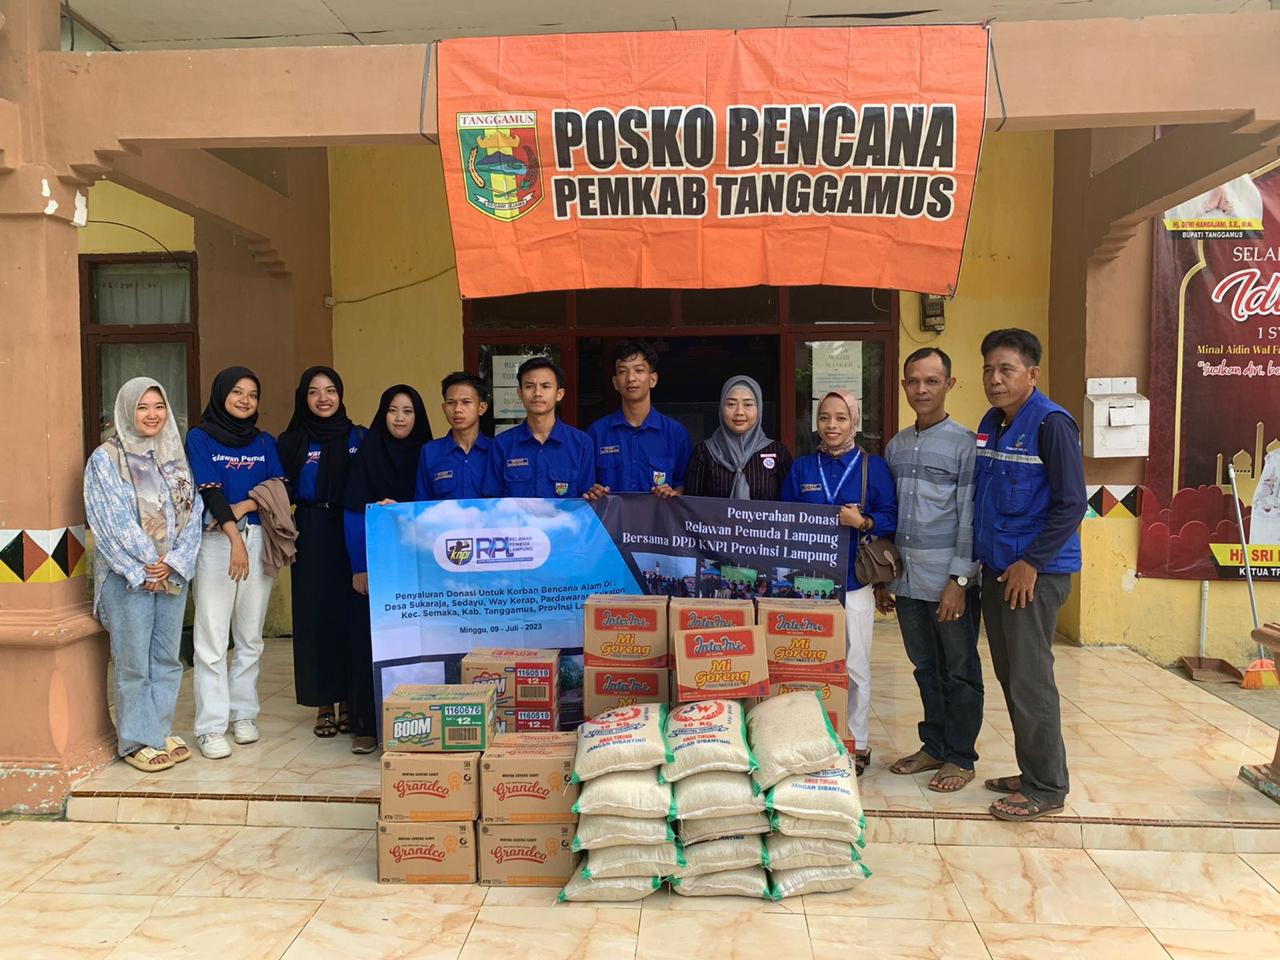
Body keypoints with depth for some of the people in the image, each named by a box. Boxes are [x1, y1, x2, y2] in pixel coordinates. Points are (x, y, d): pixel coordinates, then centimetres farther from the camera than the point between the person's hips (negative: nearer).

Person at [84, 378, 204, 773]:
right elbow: (111, 523, -9)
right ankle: (138, 741, 13)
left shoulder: (176, 456, 10)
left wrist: (174, 560, -8)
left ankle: (161, 732, 23)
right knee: (134, 662, 1)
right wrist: (144, 571, -12)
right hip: (128, 574, -4)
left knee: (167, 658, 10)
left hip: (173, 573, 5)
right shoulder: (106, 459, -4)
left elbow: (193, 513, 5)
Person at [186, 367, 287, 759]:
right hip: (215, 542, -3)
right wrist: (236, 539, -16)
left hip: (258, 539, 4)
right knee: (212, 638, -4)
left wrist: (242, 507, -10)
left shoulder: (265, 442, 14)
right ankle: (211, 726, 1)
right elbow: (210, 491, -7)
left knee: (250, 636, 8)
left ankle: (244, 713, 19)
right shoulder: (200, 437, 3)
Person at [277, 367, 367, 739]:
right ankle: (323, 705, 11)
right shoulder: (291, 441, 6)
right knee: (315, 617, 1)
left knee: (351, 615, 1)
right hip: (311, 538, 0)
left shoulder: (359, 437, 6)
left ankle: (350, 701, 12)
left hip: (351, 536, 0)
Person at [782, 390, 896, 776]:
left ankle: (857, 744, 20)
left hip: (854, 580, -2)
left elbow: (891, 517, -2)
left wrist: (863, 522, -20)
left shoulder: (873, 466, 1)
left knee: (855, 667, 5)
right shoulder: (801, 468, 8)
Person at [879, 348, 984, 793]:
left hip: (949, 580, -5)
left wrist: (960, 579, -15)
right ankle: (933, 746, 29)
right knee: (925, 667, 16)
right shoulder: (895, 446, 12)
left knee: (959, 671, 7)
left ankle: (960, 758, 19)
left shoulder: (965, 444, -6)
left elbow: (970, 518, -10)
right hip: (907, 578, 5)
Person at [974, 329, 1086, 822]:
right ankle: (1032, 770, 28)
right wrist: (982, 556, 13)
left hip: (1035, 572, -8)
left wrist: (1031, 563, -16)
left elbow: (1071, 504, -15)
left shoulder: (1051, 423, -13)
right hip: (995, 568, 8)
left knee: (1030, 679, -2)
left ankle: (1047, 787, 11)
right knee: (1008, 675, 14)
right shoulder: (991, 424, 11)